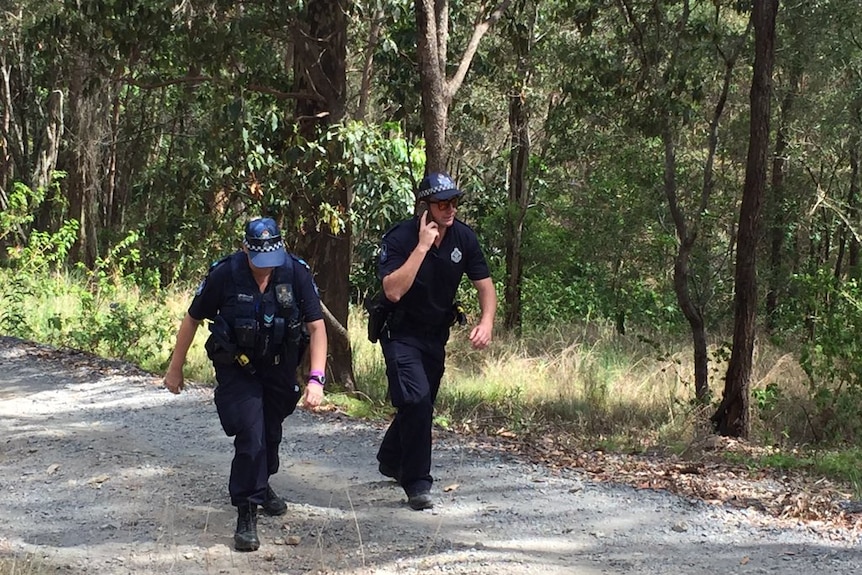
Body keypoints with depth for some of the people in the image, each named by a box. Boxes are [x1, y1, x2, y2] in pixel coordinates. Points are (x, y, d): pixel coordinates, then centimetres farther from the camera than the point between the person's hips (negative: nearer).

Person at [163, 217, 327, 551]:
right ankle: (246, 512, -7)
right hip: (237, 368, -3)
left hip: (279, 367, 3)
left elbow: (317, 327, -16)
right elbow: (192, 320, -8)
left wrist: (316, 379, -26)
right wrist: (175, 369, -1)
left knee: (271, 432, 17)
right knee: (250, 434, -16)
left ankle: (261, 484, 46)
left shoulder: (297, 274, -18)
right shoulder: (224, 275, -22)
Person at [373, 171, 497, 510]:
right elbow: (393, 291, -34)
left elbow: (484, 285, -2)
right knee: (417, 400, -22)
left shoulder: (463, 237, -7)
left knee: (422, 405, 17)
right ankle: (417, 485, -14)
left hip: (436, 335, 6)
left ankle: (390, 461, 43)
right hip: (401, 333, -6)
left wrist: (487, 321, -21)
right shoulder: (400, 238, -22)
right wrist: (423, 246, -35)